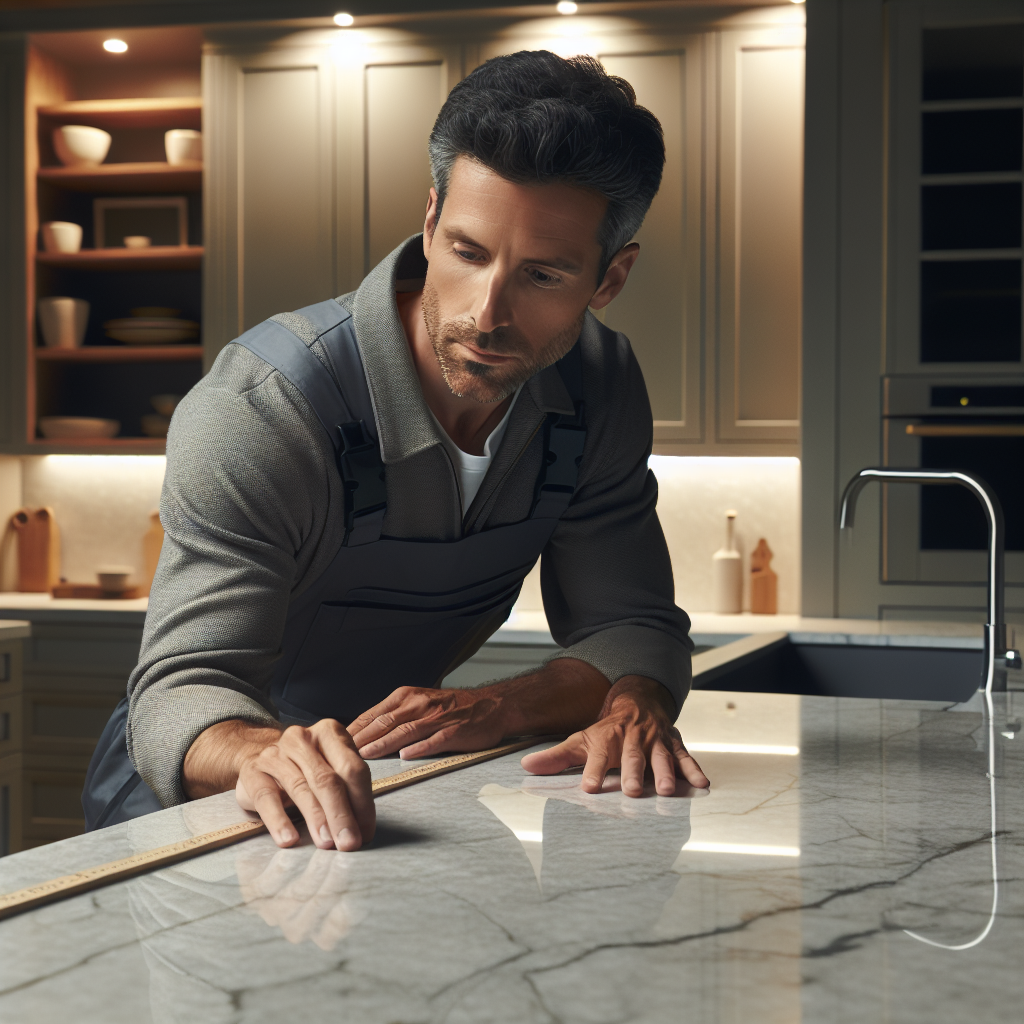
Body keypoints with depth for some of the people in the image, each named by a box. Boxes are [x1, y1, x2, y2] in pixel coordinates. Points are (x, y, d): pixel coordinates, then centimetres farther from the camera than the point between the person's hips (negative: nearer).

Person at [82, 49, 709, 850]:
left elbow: (634, 623, -3)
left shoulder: (598, 385, -6)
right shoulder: (256, 409, -23)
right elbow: (183, 687, -28)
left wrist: (497, 707, -24)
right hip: (191, 800, -3)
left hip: (403, 789, 4)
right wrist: (264, 754, -52)